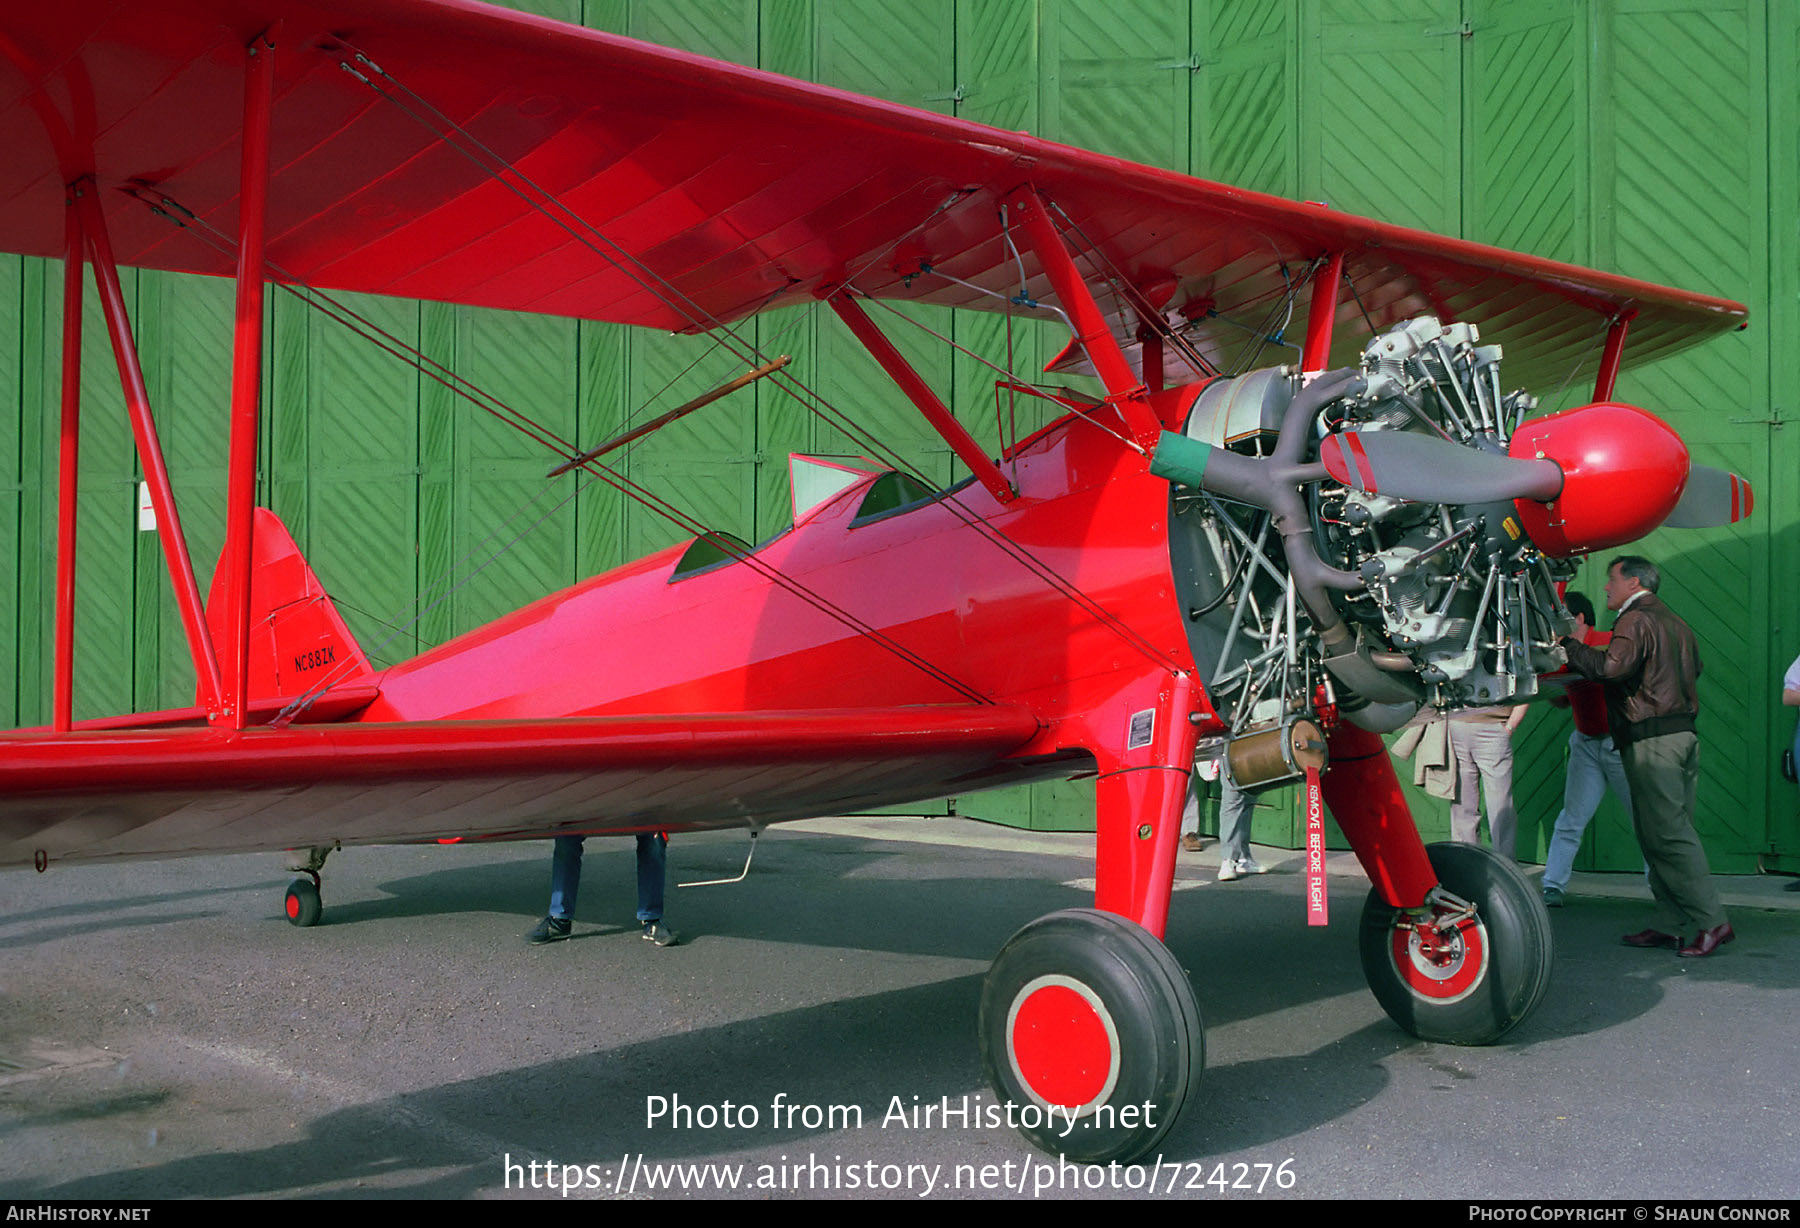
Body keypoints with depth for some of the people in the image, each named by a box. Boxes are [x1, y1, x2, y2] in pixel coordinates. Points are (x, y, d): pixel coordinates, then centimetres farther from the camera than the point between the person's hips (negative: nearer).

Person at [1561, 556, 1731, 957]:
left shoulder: (1635, 620, -8)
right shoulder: (1674, 622, 21)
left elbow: (1613, 667, -23)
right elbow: (1695, 666, 25)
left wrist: (1568, 644, -14)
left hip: (1652, 741, -9)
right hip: (1684, 732, 10)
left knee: (1667, 834, -8)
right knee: (1672, 831, 9)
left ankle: (1712, 921, -10)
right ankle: (1670, 924, 10)